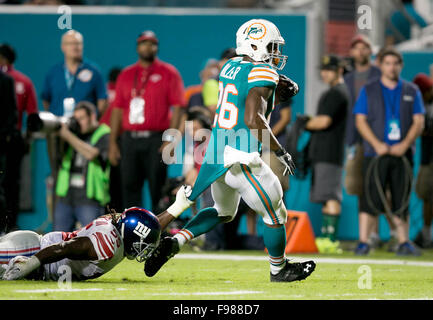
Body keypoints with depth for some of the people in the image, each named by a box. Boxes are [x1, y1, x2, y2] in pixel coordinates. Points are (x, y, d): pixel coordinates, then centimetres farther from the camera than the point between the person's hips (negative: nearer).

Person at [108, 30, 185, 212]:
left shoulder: (169, 73, 4)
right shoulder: (126, 74, 16)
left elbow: (178, 107, -3)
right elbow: (117, 109, 15)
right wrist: (112, 143, 8)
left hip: (156, 139, -4)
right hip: (130, 139, 4)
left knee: (158, 188, -4)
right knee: (129, 186, 2)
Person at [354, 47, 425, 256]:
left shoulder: (411, 91, 11)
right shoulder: (368, 90, 7)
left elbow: (419, 122, 6)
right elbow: (360, 121, 1)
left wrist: (405, 144, -9)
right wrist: (377, 144, -12)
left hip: (402, 153, 2)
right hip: (376, 153, -2)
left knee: (401, 199, 3)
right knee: (371, 197, -7)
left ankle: (404, 242, 6)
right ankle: (363, 241, -3)